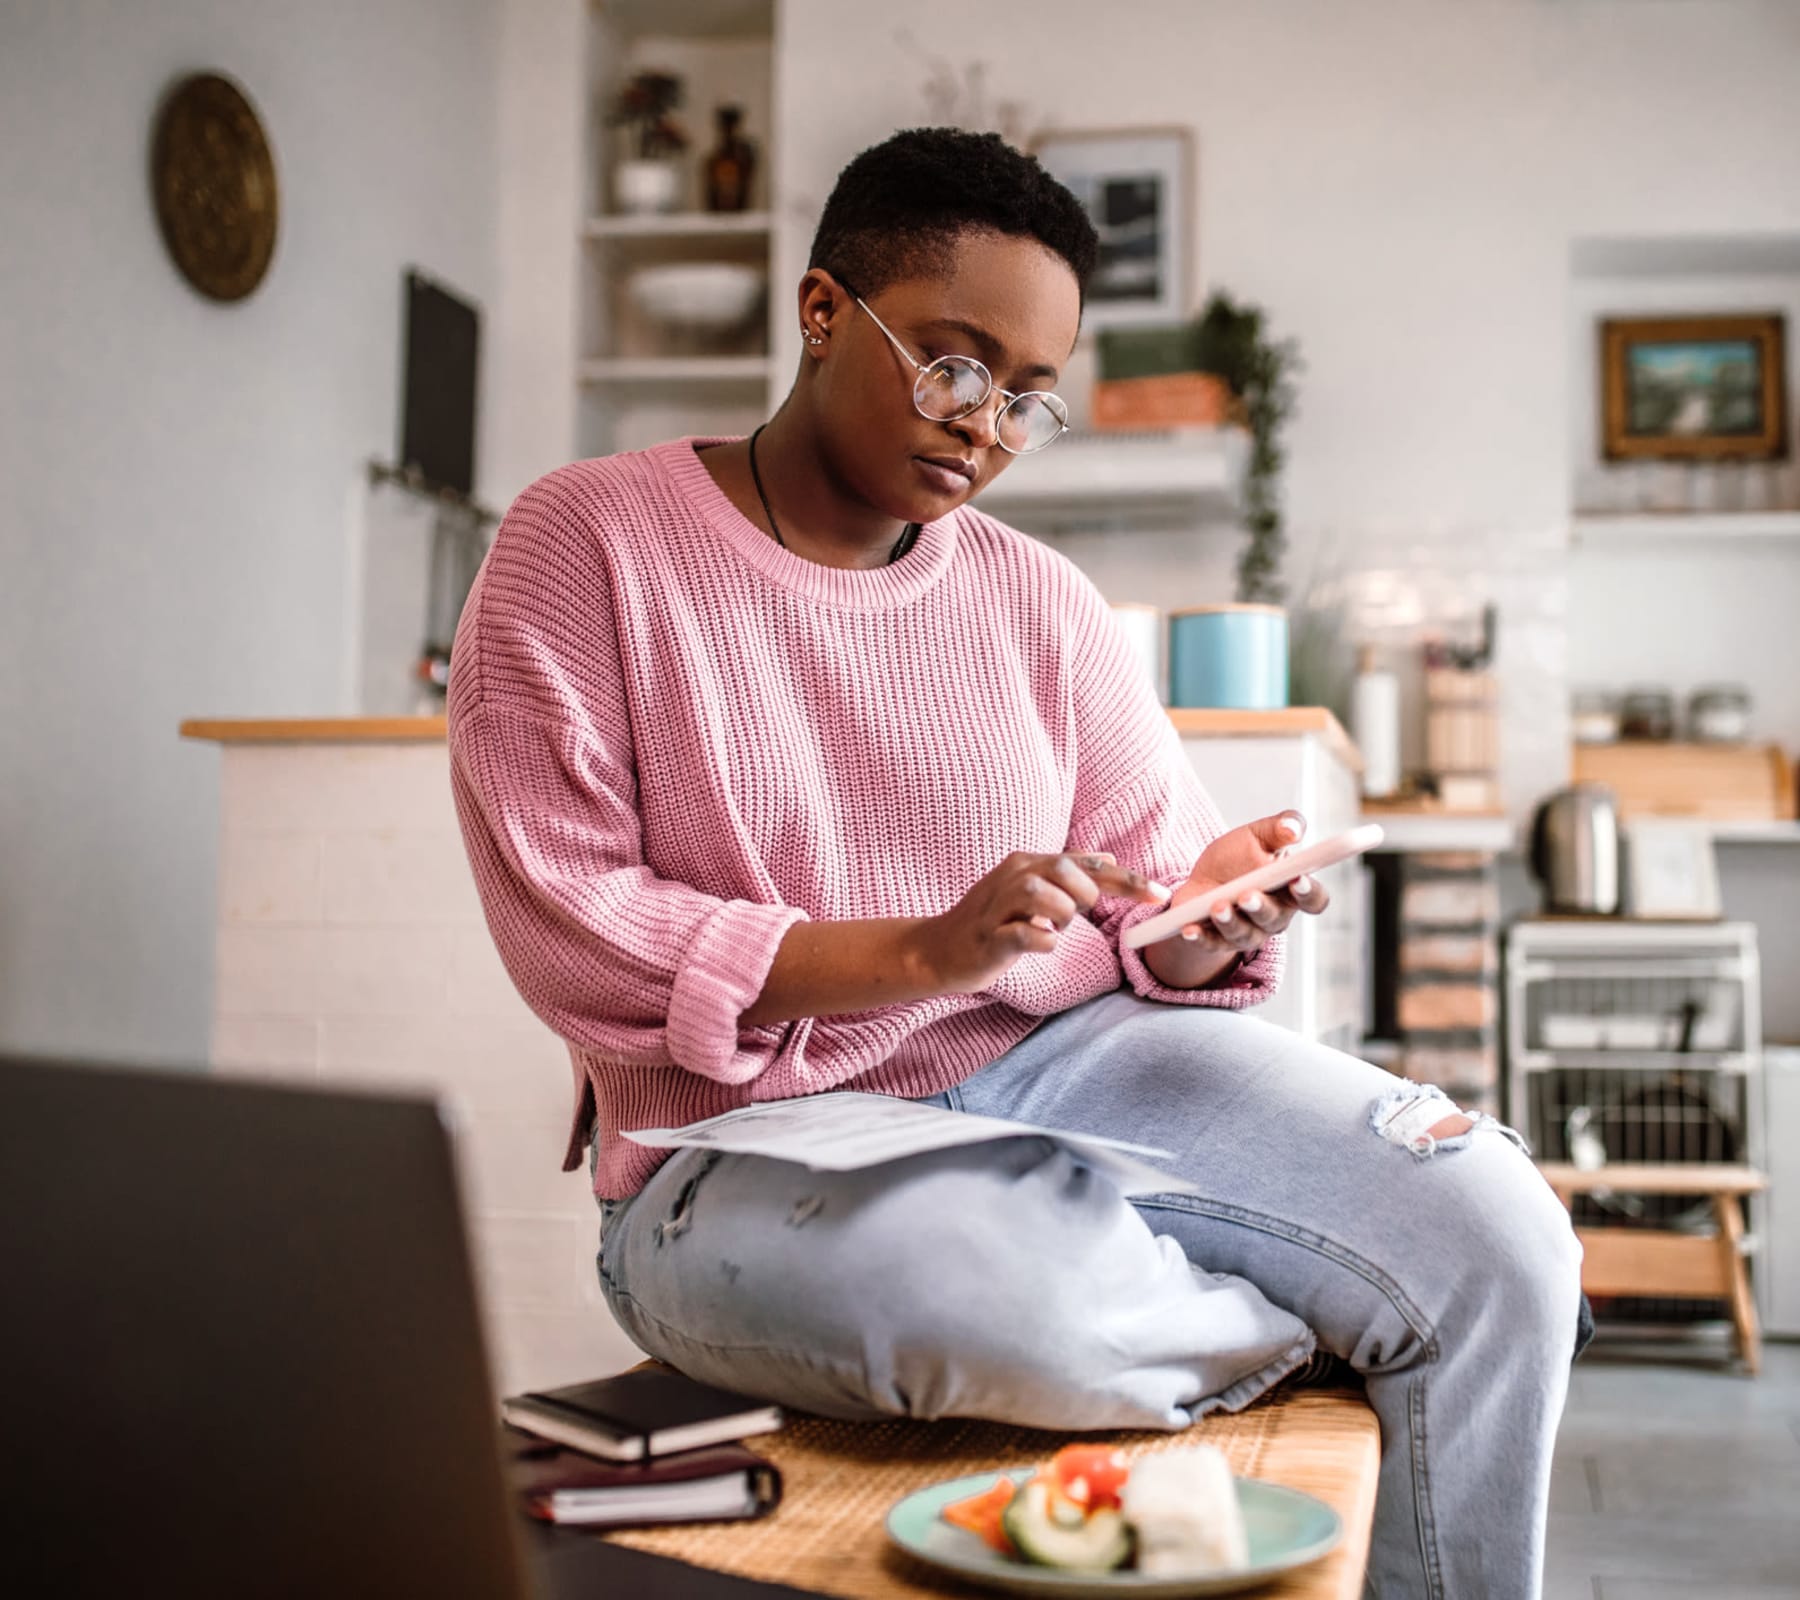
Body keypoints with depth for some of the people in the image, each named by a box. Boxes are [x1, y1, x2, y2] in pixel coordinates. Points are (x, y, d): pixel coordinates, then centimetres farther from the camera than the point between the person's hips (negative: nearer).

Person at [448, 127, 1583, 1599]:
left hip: (1061, 1062, 4)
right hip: (750, 1141, -3)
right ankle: (1305, 1325, -3)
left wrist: (1208, 915, -14)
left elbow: (1152, 912, 11)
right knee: (1023, 1305, -37)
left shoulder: (1041, 599, 12)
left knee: (1503, 1243, -18)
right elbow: (572, 931, -11)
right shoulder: (587, 542, -2)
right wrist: (922, 951, -20)